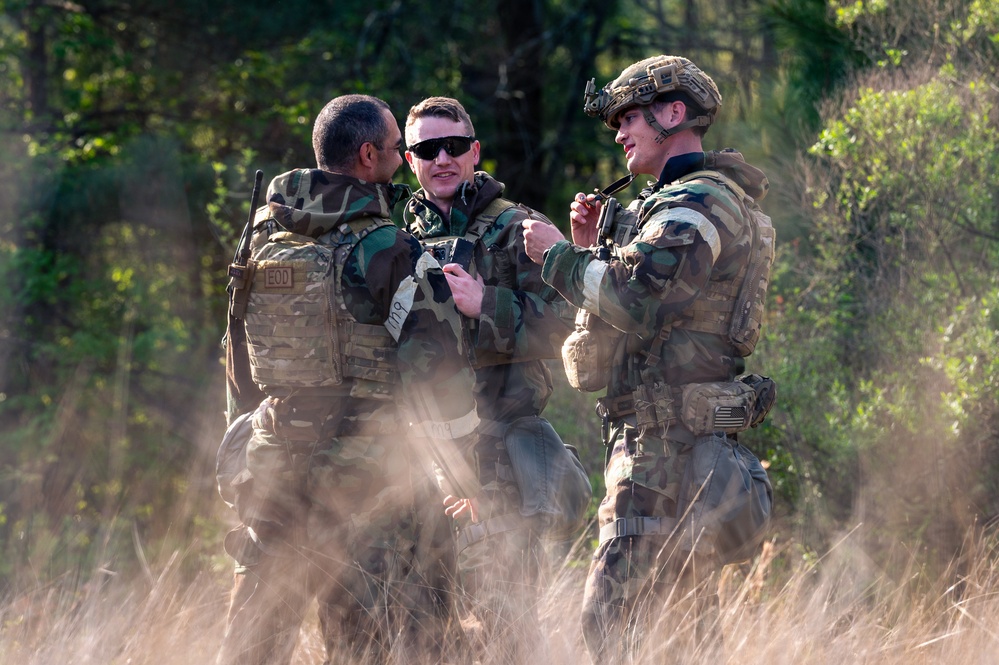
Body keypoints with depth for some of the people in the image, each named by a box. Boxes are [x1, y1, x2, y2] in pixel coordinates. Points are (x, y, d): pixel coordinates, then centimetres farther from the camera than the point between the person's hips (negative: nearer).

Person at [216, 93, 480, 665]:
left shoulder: (263, 240, 7)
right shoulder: (389, 252, -11)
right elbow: (437, 371, -12)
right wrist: (468, 475, -2)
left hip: (274, 465, 5)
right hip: (365, 478, -5)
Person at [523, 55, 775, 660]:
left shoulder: (698, 206, -14)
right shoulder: (681, 202, 22)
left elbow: (633, 301, -27)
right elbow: (642, 313, 25)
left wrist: (560, 255, -12)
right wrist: (597, 246, 12)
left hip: (668, 451, -11)